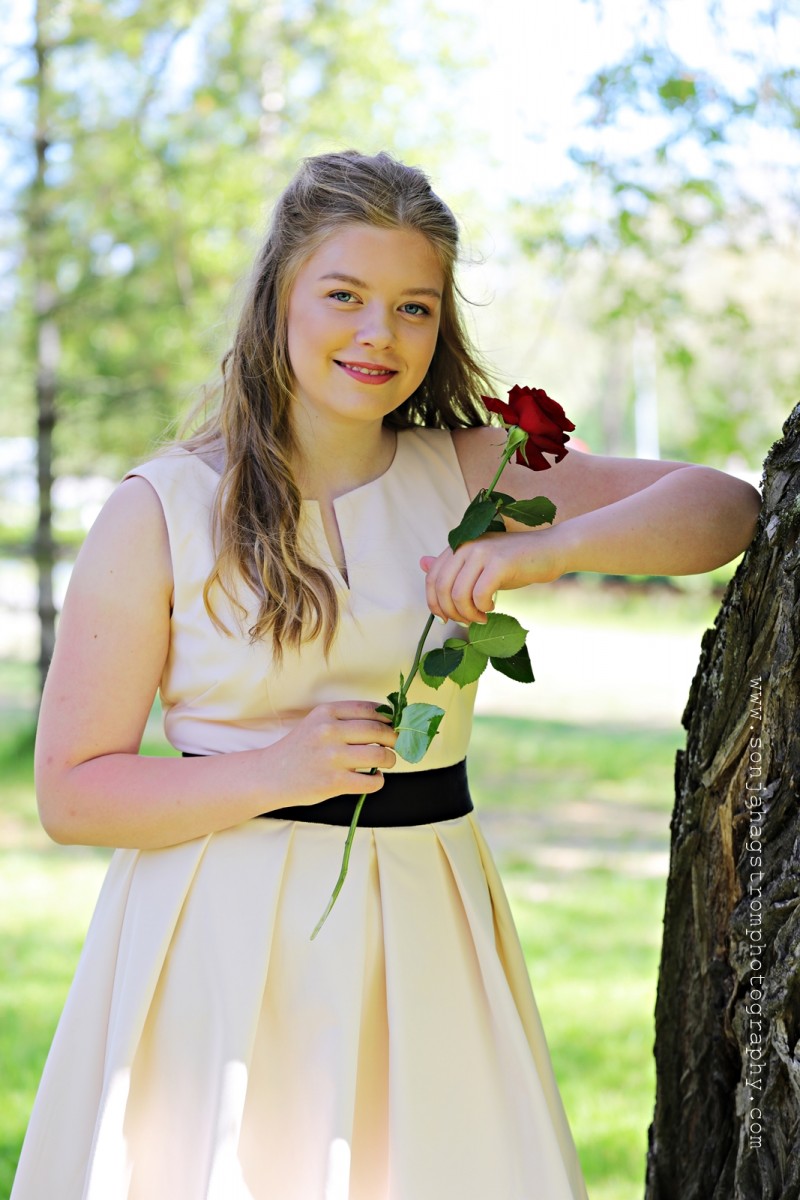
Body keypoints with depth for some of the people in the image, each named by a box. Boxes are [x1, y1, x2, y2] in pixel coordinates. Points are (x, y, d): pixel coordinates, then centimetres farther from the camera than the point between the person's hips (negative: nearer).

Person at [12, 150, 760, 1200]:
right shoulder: (160, 513, -4)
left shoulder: (471, 476, 5)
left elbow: (726, 508, 0)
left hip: (422, 936, 3)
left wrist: (552, 549, -17)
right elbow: (69, 791, -4)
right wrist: (275, 772, -18)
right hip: (222, 938, -2)